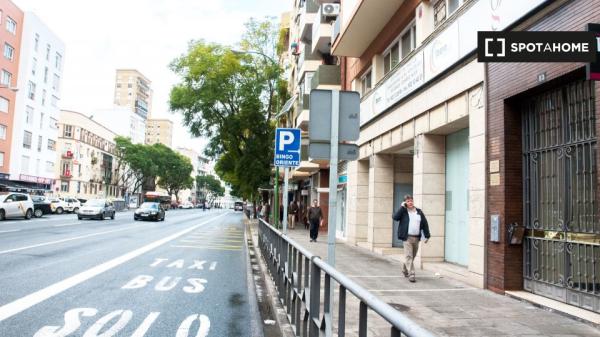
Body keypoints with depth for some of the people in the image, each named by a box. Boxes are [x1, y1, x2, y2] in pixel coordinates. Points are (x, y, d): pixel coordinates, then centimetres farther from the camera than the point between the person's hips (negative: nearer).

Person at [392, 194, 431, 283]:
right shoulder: (403, 211, 0)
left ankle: (405, 269, 36)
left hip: (416, 238, 4)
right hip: (407, 237, -4)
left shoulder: (419, 212, 10)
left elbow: (425, 224, 14)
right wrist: (402, 207, -15)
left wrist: (427, 236, 9)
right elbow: (395, 217, -18)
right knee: (409, 256, -9)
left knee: (413, 256, 14)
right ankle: (411, 274, -7)